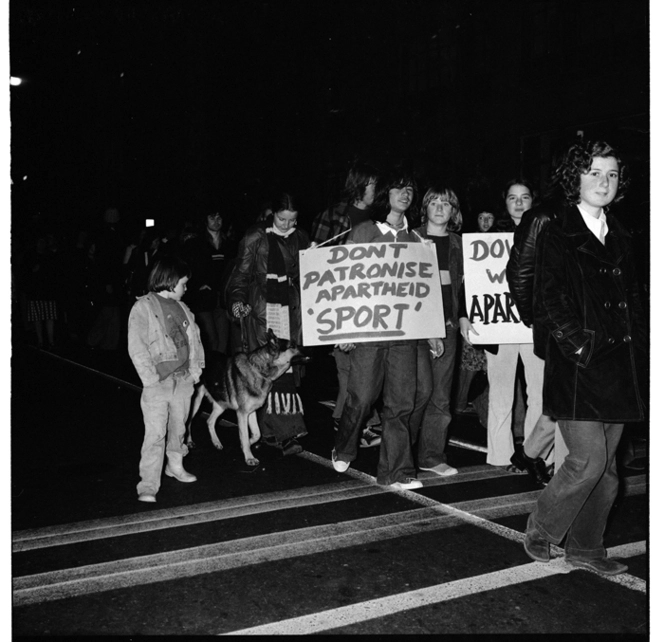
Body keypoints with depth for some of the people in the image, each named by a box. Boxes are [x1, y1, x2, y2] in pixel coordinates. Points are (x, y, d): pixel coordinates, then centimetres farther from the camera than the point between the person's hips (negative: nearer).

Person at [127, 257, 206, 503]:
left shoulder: (181, 307, 12)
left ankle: (175, 466, 37)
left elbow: (194, 337, 15)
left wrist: (196, 368, 5)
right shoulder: (143, 307, -9)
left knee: (178, 428, 18)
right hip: (158, 383, -6)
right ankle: (148, 485, -2)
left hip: (184, 380, 6)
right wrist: (151, 378, -18)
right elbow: (136, 346, -14)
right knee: (155, 433, -7)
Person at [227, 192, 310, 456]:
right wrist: (237, 299, -13)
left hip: (291, 307, 4)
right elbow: (241, 273, 0)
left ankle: (273, 430, 11)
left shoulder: (301, 238, 12)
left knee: (287, 365, 1)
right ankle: (285, 432, -9)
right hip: (262, 306, -4)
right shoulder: (256, 237, 0)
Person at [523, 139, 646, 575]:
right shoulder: (557, 237, -2)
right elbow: (547, 302, -8)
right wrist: (578, 342, -14)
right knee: (589, 460, -10)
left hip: (618, 367, 6)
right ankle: (540, 533, 12)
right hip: (577, 366, -6)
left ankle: (586, 548, 24)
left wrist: (640, 350, 7)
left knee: (606, 466, 10)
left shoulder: (621, 240, 16)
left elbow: (633, 303, 17)